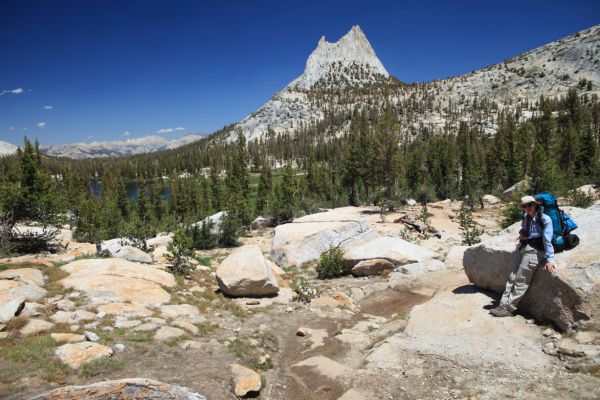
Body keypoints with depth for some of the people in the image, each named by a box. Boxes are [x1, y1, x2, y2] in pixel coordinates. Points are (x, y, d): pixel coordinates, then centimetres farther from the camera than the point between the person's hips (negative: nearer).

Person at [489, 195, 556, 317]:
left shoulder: (545, 219, -10)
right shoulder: (526, 218, 14)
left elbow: (547, 240, -16)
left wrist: (550, 259, -22)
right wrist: (521, 234, 9)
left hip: (534, 252, -8)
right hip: (525, 251, 8)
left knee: (521, 281, -6)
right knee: (513, 278, 3)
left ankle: (508, 308, -3)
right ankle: (504, 305, 3)